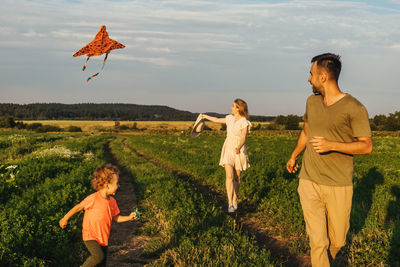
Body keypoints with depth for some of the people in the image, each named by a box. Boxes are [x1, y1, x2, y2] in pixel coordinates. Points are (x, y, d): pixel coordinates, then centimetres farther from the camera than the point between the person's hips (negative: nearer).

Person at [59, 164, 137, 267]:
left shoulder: (112, 201, 2)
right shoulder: (93, 199, -19)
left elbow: (115, 218, 11)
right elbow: (78, 207, -8)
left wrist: (128, 218, -3)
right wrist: (65, 219, 1)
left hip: (103, 238, 7)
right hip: (90, 236, -7)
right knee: (99, 256, -26)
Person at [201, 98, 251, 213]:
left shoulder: (244, 122, -11)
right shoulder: (230, 118, 6)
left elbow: (243, 138, -19)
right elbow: (217, 120, 24)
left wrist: (238, 148, -38)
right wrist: (205, 116, 36)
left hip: (239, 151, -3)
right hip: (228, 149, 3)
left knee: (237, 177, 7)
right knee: (229, 176, -12)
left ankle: (235, 200, 28)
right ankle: (230, 204, -16)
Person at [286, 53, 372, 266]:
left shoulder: (354, 108, -9)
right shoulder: (312, 101, 7)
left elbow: (367, 146, -9)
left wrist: (331, 145, -22)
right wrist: (294, 156, 38)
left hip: (339, 186, -3)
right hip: (309, 182, 3)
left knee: (337, 241, 11)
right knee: (317, 241, -4)